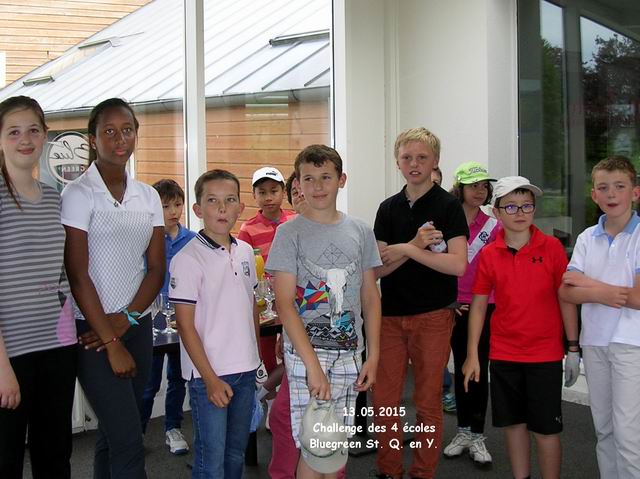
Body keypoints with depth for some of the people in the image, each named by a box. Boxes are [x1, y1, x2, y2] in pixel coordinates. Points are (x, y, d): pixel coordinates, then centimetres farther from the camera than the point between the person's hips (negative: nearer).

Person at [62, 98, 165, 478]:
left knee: (114, 434, 11)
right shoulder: (79, 194, -6)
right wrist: (111, 341, -12)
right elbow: (77, 275, -10)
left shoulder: (149, 196, 9)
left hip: (137, 326, 5)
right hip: (93, 330, -5)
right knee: (128, 441, -9)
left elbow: (157, 269, 8)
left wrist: (126, 321, -7)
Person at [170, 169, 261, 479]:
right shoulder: (188, 258, -13)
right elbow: (186, 325, -13)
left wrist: (255, 355, 13)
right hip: (208, 374, -6)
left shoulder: (245, 252, 7)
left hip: (246, 370, 6)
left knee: (236, 454, 17)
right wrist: (210, 378, -15)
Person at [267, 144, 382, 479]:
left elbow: (370, 297, 11)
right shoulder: (289, 233, -4)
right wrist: (313, 364, -15)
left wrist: (373, 354, 4)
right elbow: (284, 303, -9)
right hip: (305, 352, -4)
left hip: (349, 353, 4)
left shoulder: (360, 232, 7)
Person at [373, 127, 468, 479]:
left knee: (428, 402, 6)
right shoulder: (388, 208, 9)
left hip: (433, 317, -4)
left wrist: (405, 250, -16)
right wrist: (415, 245, -14)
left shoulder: (448, 206, -4)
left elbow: (457, 264, -15)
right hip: (390, 315, 4)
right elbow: (378, 268, 1)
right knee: (384, 401, 7)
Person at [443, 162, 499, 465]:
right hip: (455, 307, 1)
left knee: (480, 369, 3)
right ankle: (463, 431, 22)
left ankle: (477, 436, 12)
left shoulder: (493, 227, -1)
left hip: (484, 307, -1)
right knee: (461, 368, 10)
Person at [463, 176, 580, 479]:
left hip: (545, 355, -2)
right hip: (503, 355, 2)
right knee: (513, 423, 13)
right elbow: (478, 305, 4)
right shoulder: (489, 254, -1)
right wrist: (472, 355, 2)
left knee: (546, 429, 4)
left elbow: (566, 299, -2)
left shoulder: (551, 247, -6)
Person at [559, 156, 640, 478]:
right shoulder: (587, 238, 6)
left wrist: (588, 283, -9)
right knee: (603, 428, 14)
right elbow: (566, 291, 0)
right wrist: (600, 294, -19)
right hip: (594, 340, 5)